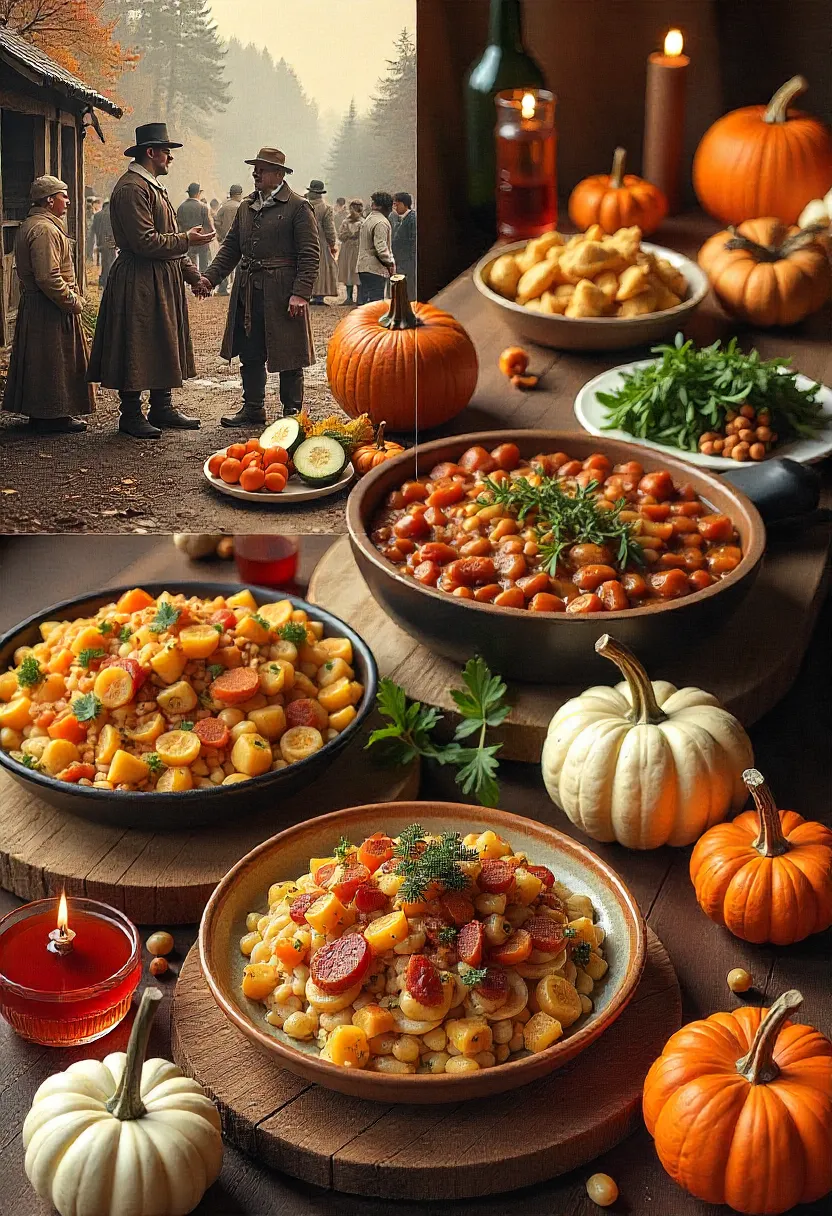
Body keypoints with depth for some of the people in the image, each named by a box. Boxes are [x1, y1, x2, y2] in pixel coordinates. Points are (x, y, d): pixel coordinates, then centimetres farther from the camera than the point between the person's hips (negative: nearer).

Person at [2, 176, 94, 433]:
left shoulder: (29, 226, 16)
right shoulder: (45, 230, -19)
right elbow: (48, 277, -26)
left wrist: (71, 297, 18)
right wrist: (72, 302, -17)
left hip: (32, 304, 11)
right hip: (49, 311, -11)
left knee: (38, 361, 15)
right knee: (55, 362, -4)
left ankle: (38, 412, 21)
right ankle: (54, 416, 1)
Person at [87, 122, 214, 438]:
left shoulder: (153, 186, 17)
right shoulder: (132, 188, -16)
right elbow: (145, 242, -23)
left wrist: (193, 274, 19)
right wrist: (186, 241, -15)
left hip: (163, 281, 10)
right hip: (139, 284, -10)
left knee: (164, 347, 13)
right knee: (136, 350, -4)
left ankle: (161, 409, 21)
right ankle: (131, 416, 3)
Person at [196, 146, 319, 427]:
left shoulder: (298, 207, -5)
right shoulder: (246, 207, 14)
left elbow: (310, 255, -10)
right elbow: (231, 248, 16)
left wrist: (300, 293, -19)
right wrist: (210, 278, 3)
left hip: (282, 293, -6)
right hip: (247, 292, 6)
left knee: (288, 357, 1)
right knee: (250, 355, 11)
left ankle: (292, 412, 11)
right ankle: (253, 410, 22)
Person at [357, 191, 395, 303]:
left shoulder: (368, 220, 16)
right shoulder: (381, 222, -14)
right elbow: (381, 248, -23)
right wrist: (390, 263, -9)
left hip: (363, 267, 9)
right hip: (375, 269, -9)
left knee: (363, 301, 13)